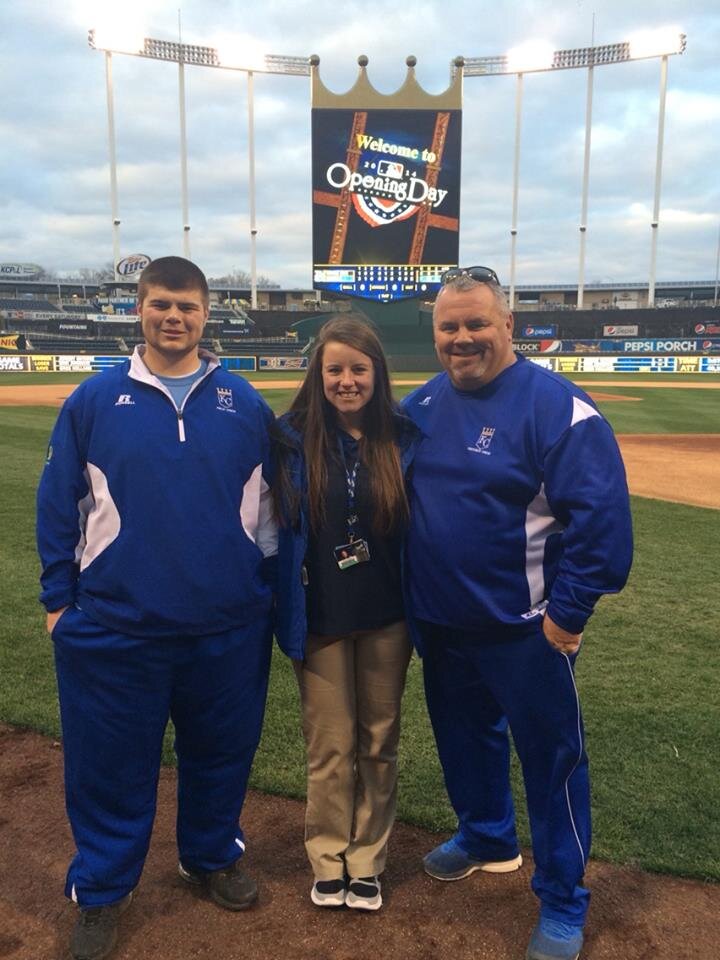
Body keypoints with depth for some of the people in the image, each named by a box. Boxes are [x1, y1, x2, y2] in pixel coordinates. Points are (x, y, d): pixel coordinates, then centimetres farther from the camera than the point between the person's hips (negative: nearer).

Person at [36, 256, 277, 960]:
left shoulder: (245, 405, 3)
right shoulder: (95, 400, -1)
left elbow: (269, 505, 8)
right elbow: (58, 506, 2)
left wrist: (268, 589, 8)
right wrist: (58, 600, 1)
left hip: (230, 629, 2)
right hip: (113, 629, -1)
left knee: (221, 754, 18)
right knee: (111, 765, 12)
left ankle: (212, 858, 43)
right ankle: (101, 894, 34)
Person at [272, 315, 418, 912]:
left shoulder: (403, 439, -3)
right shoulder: (294, 439, -6)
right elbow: (280, 526, 0)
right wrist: (285, 609, -2)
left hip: (386, 616, 1)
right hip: (321, 616, -1)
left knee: (379, 743, 13)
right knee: (330, 746, 10)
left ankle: (367, 862, 32)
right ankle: (329, 862, 31)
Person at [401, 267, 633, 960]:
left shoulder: (556, 406, -17)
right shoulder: (421, 407, 4)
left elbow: (601, 516, -19)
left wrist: (568, 612, -18)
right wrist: (409, 600, 11)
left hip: (523, 630, -6)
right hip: (438, 627, 7)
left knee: (550, 759, 9)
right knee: (464, 738, 23)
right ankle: (486, 838, 49)